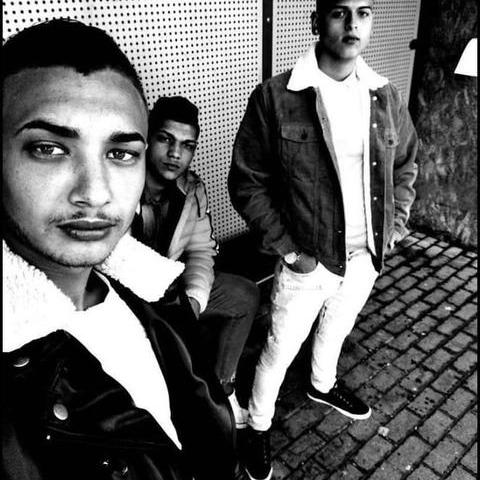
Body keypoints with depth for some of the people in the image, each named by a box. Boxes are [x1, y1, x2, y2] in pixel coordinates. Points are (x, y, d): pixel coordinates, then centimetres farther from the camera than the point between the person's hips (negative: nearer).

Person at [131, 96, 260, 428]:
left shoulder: (193, 189, -4)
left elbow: (200, 253, -2)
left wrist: (194, 299, -22)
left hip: (170, 288, 6)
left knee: (245, 295, 1)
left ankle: (220, 388, 18)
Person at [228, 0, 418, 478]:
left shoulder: (386, 96, -1)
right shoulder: (275, 97, -16)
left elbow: (405, 165, 14)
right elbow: (247, 183, -12)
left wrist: (395, 227, 5)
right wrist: (287, 248, -16)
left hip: (366, 255, 5)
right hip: (308, 259, -5)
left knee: (337, 328, 28)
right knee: (281, 349, 12)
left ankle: (322, 385, 59)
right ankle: (258, 426, 39)